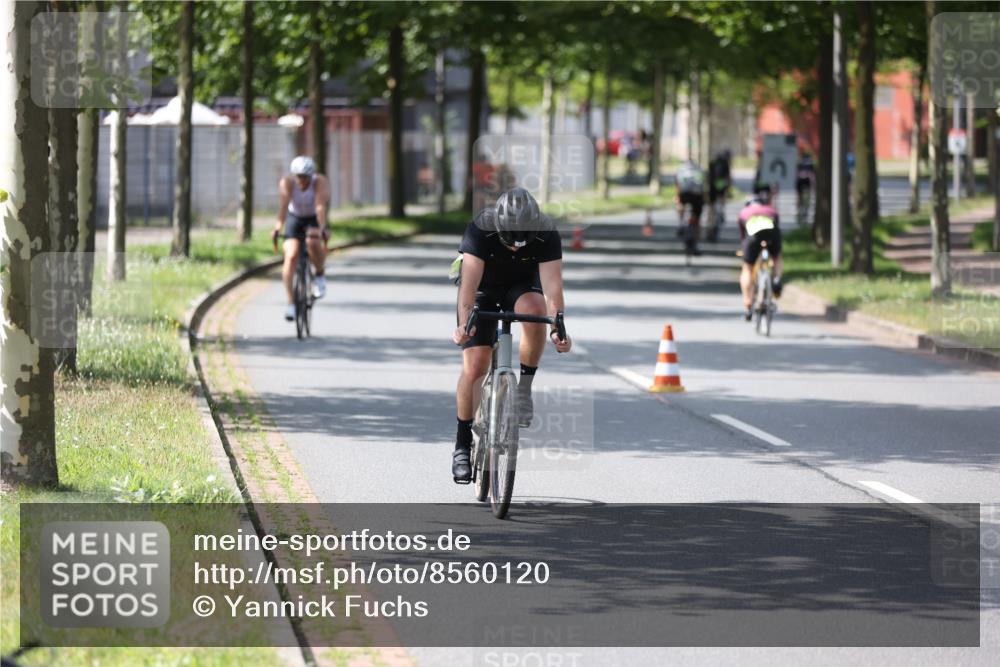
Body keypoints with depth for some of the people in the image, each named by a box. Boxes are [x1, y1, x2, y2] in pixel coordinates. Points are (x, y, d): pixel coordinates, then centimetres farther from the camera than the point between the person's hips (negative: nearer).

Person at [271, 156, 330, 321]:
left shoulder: (320, 182, -24)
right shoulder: (287, 183, -22)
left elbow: (321, 206, -38)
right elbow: (283, 205, -36)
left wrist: (322, 228, -54)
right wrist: (277, 228, -52)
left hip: (314, 220, -1)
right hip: (294, 219, 1)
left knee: (313, 242, -33)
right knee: (291, 256, -20)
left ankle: (320, 276, -4)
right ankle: (290, 302, -16)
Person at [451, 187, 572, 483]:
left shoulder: (546, 235, -29)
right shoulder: (480, 230, -33)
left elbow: (552, 283, -36)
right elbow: (469, 281, -41)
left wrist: (557, 327, -51)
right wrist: (465, 323, -56)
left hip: (522, 287, 1)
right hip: (483, 290, -1)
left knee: (534, 309, -36)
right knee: (475, 367, -13)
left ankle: (524, 388, -17)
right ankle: (463, 446, 2)